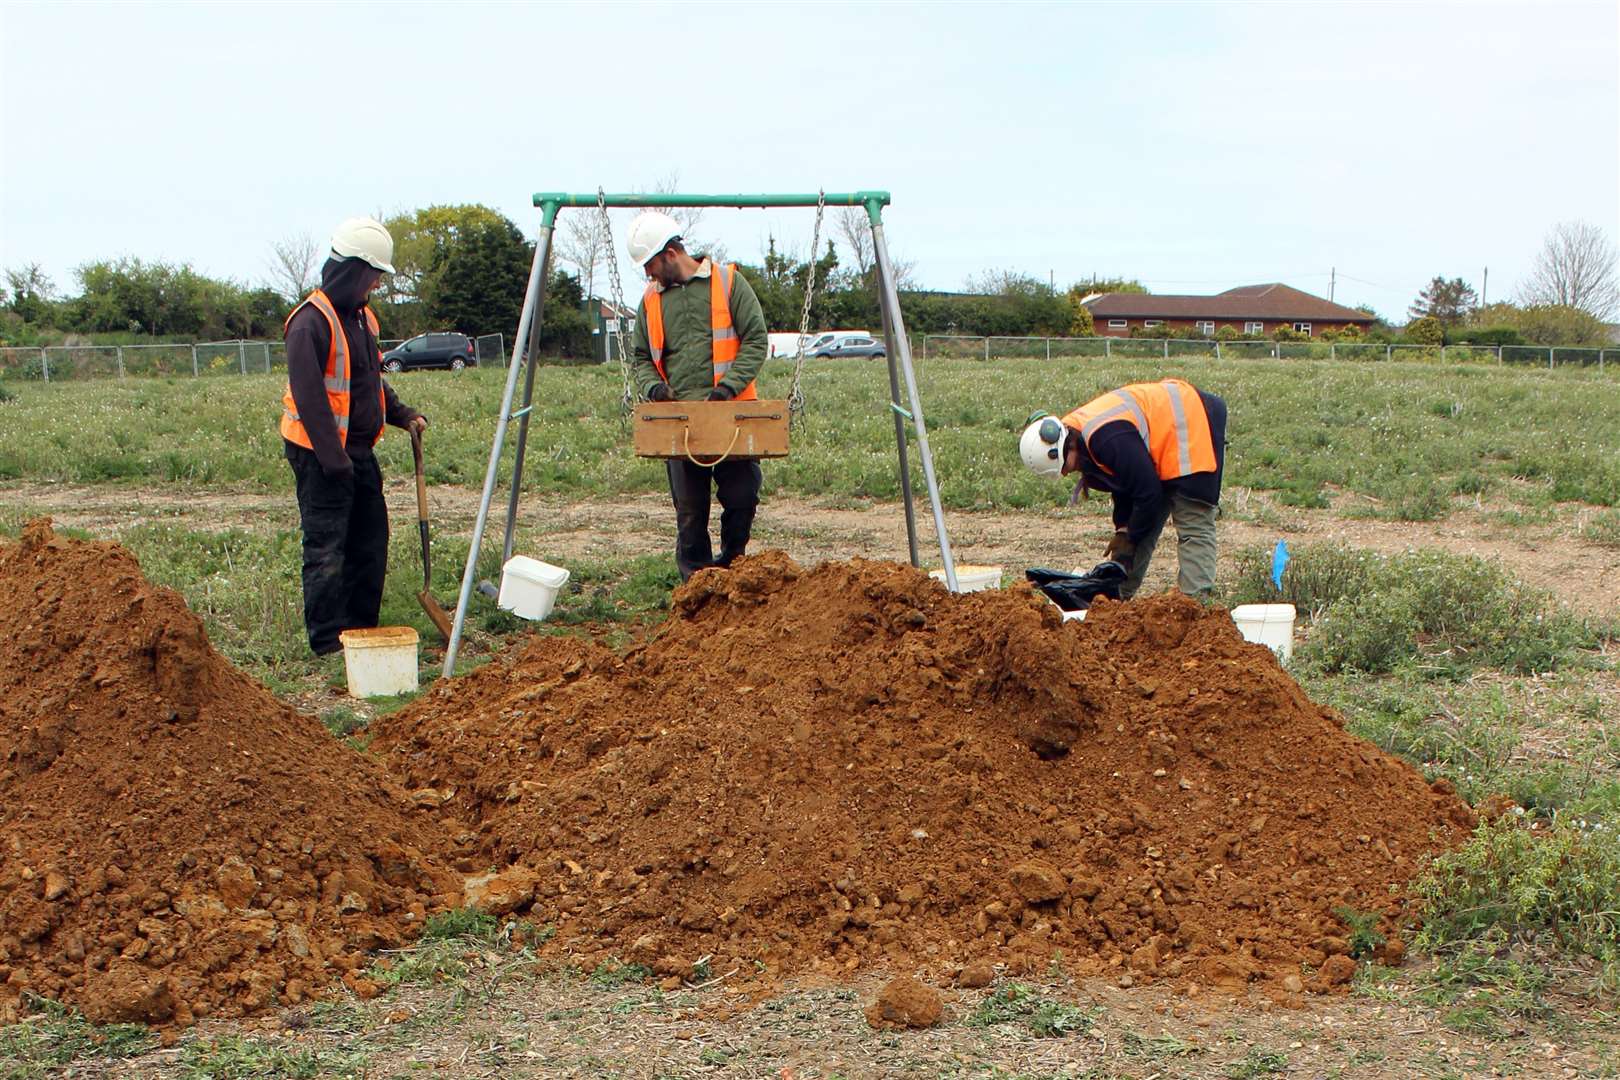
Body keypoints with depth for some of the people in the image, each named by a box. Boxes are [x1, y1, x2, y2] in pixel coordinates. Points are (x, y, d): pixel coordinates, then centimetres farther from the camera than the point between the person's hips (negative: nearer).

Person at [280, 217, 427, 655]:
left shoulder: (362, 316, 13)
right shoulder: (311, 322, -16)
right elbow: (308, 395, -21)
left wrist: (403, 416, 11)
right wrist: (333, 458, -22)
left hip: (359, 451, 9)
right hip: (320, 455, -9)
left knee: (370, 544, 13)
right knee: (326, 550, -4)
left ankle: (362, 632, 23)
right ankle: (327, 644, 1)